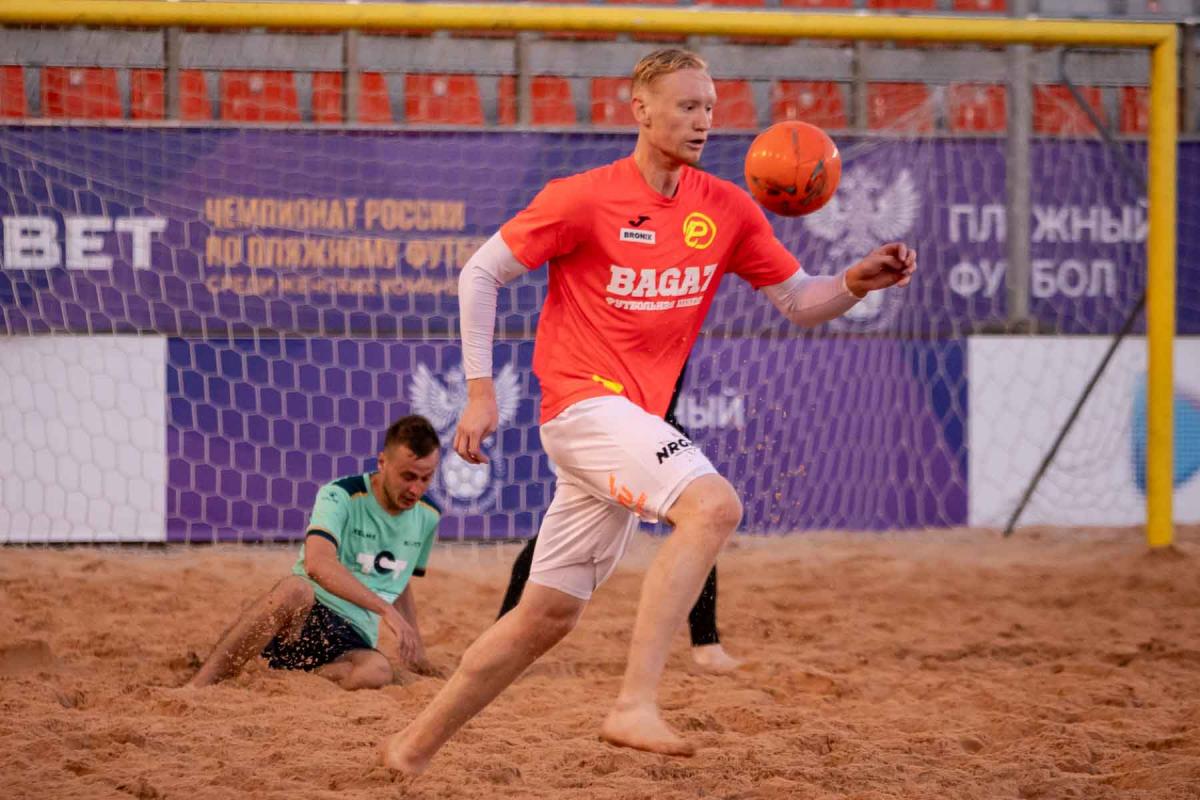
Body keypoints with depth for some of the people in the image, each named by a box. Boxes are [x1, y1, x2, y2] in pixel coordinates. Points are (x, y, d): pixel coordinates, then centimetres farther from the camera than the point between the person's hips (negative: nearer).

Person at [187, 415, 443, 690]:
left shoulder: (427, 516, 10)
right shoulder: (341, 497, -9)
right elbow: (318, 564, -29)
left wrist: (416, 651, 23)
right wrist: (385, 609, -35)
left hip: (353, 640, 4)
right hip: (307, 612, -4)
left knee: (377, 671, -36)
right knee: (296, 589, -42)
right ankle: (196, 687, -40)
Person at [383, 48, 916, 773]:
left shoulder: (727, 209, 7)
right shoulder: (584, 200, -8)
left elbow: (799, 301, 9)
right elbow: (482, 273, -2)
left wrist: (857, 282, -12)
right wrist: (481, 389, -8)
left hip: (634, 422, 7)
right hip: (584, 402, -7)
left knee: (550, 612, 11)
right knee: (713, 503, -30)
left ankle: (415, 747, 23)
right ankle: (636, 705, -38)